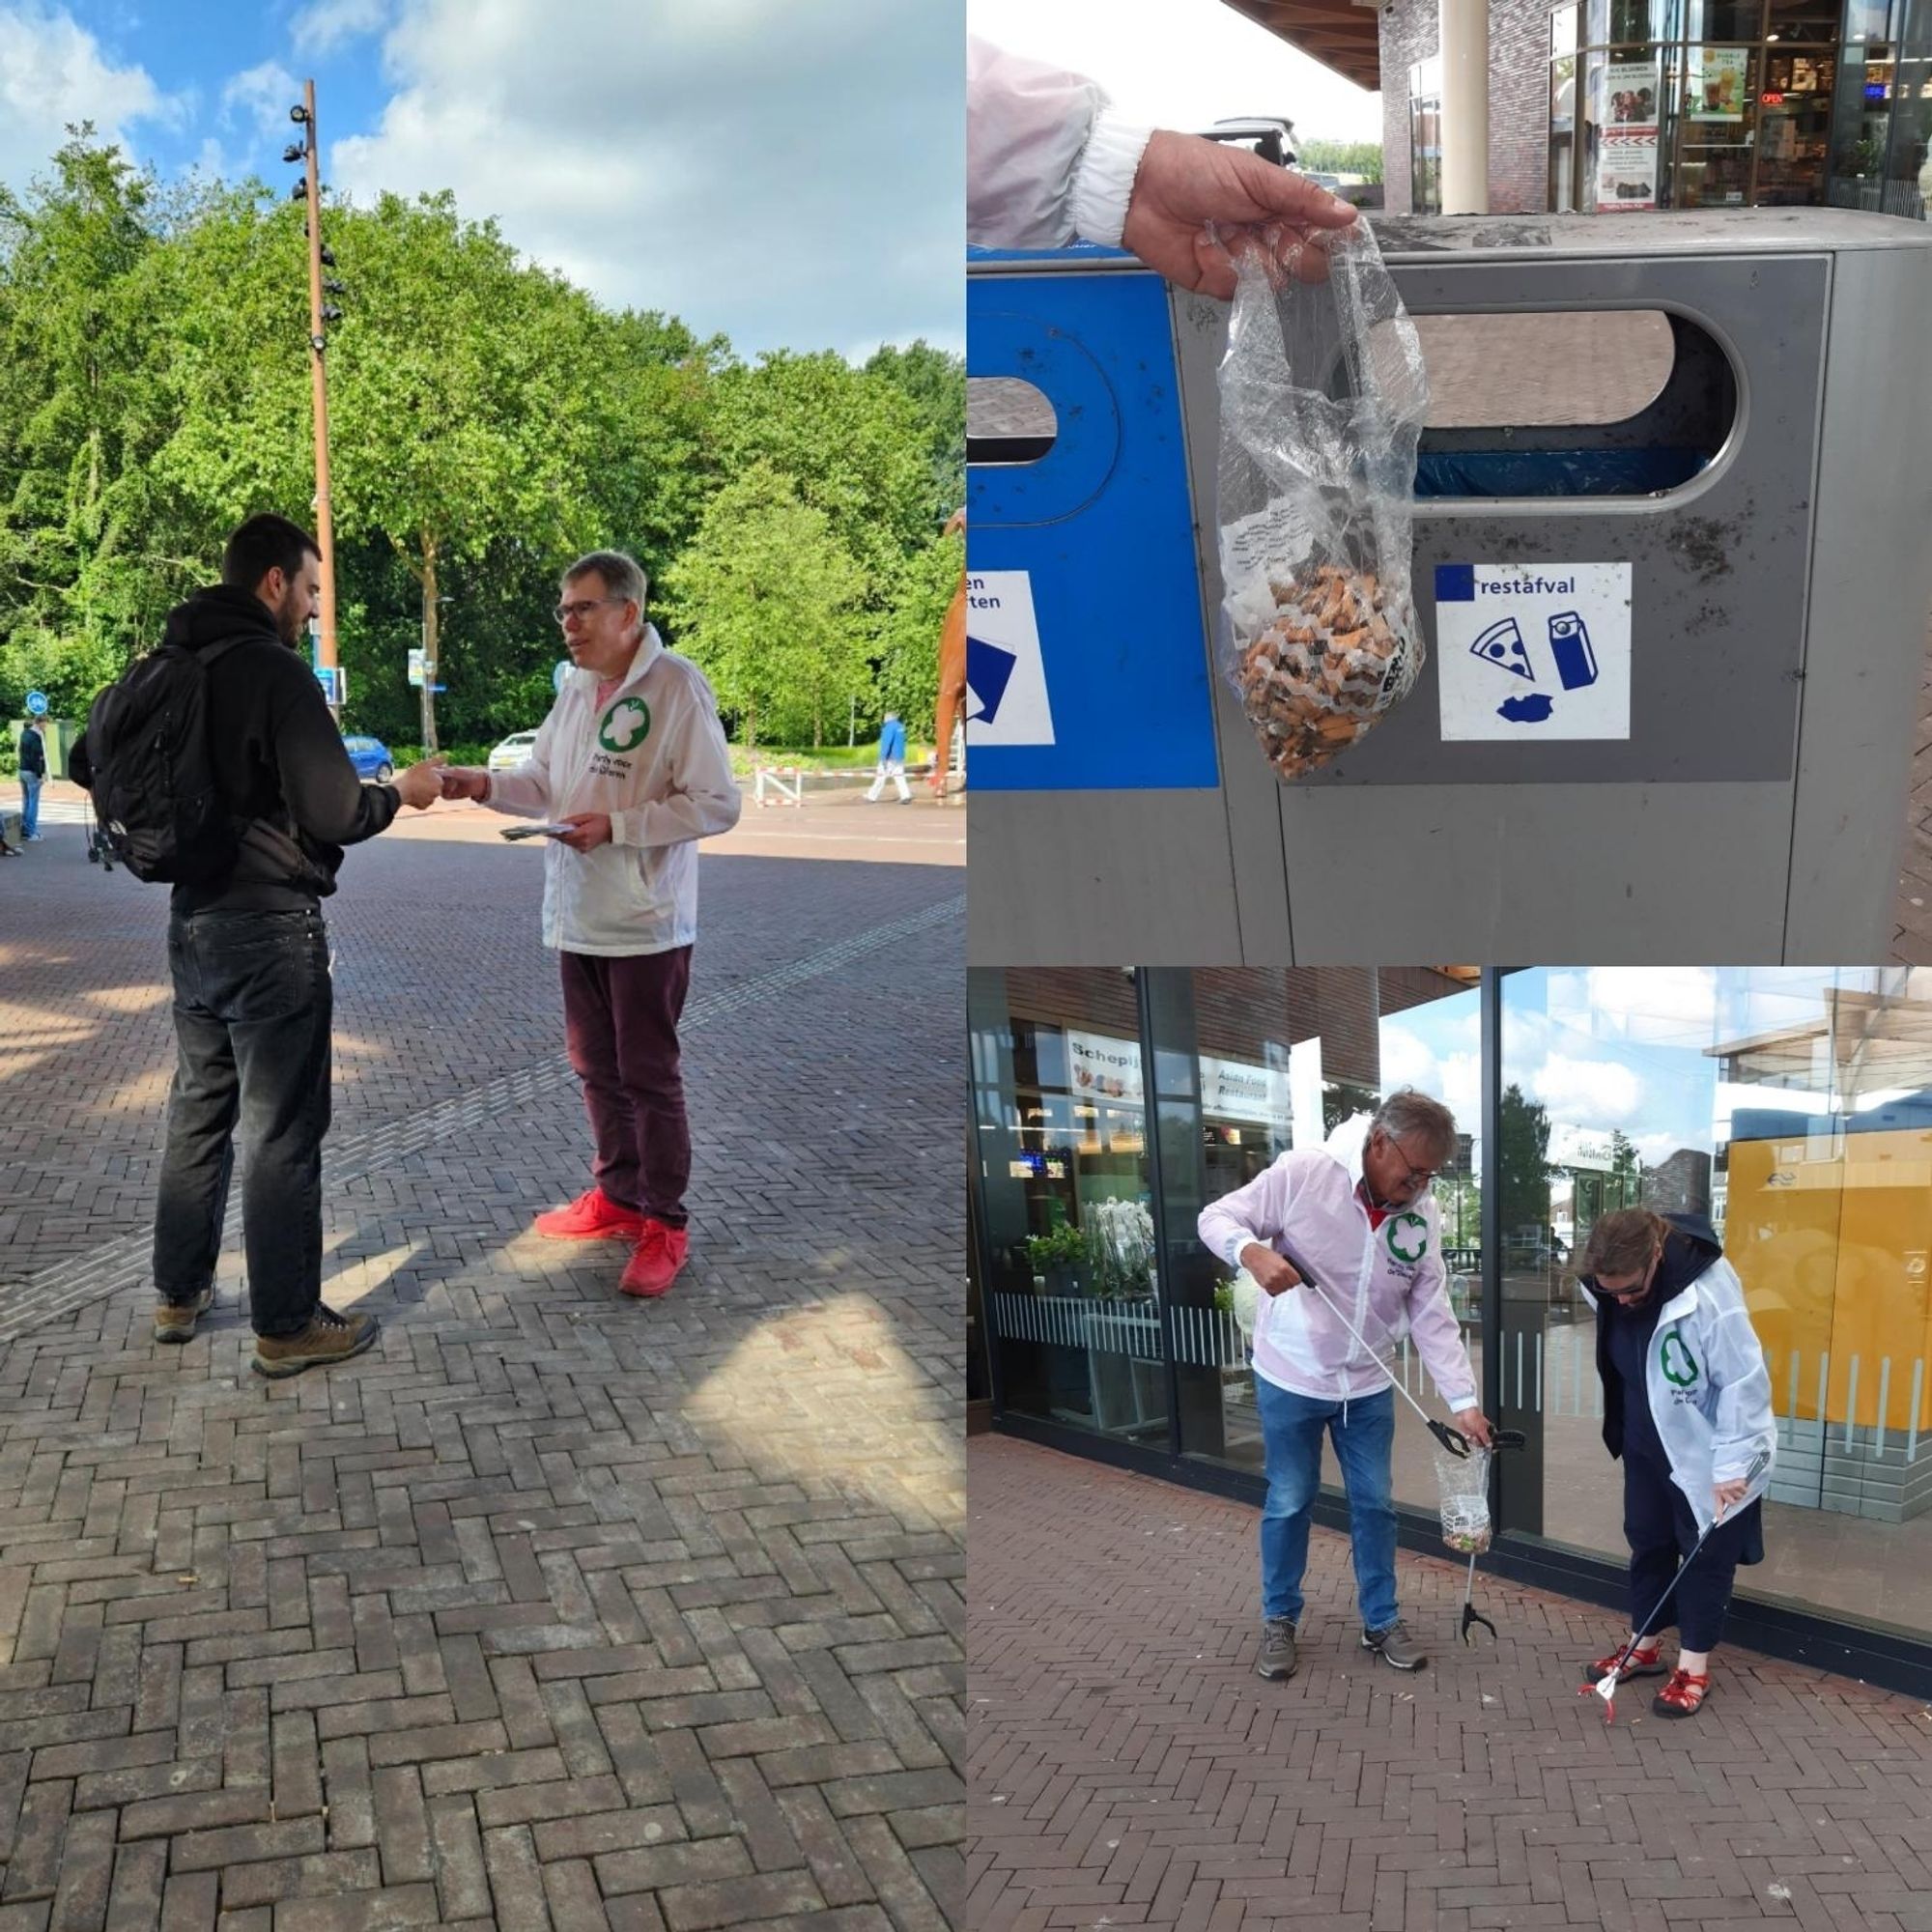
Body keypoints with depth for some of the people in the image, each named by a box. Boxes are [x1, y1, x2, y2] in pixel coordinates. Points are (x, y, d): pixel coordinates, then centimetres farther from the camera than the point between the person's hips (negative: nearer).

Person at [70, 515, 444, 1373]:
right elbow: (333, 815, -21)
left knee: (199, 1108, 18)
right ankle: (287, 1326, 7)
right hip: (270, 924, -8)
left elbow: (87, 763, 18)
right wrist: (401, 792, -3)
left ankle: (179, 1294, 28)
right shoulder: (277, 670, -17)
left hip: (192, 918, 8)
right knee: (281, 1131, -1)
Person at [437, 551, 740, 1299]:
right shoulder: (575, 688, 9)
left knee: (648, 1076, 1)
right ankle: (617, 1197, 32)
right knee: (597, 1069, 17)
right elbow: (544, 783, 15)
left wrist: (615, 826, -23)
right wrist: (485, 785, -4)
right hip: (577, 919, 8)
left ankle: (665, 1224, 13)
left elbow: (716, 805, -18)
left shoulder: (678, 685, -16)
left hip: (647, 923, -8)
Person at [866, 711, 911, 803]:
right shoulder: (900, 727, 12)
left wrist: (883, 756, -22)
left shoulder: (890, 727, -15)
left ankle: (872, 797, 5)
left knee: (881, 777, -1)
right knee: (899, 777, 5)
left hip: (890, 757, -8)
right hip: (899, 757, 8)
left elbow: (887, 742, -22)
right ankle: (906, 796, -8)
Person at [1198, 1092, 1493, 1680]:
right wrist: (1253, 1252, -36)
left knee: (1375, 1504, 13)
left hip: (1368, 1387, 3)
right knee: (1289, 1504, 9)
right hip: (1291, 1380, -3)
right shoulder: (1302, 1174, -21)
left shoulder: (1422, 1217, -8)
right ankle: (1279, 1620, 28)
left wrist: (1463, 1400, -11)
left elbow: (1434, 1318, -5)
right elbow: (1217, 1218, -14)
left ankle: (1382, 1621, 30)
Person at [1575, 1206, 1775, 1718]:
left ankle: (1694, 1665, 17)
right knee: (1647, 1541, 16)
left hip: (1706, 1451, -6)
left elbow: (1744, 1383, -26)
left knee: (1706, 1553, 6)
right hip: (1646, 1444, 6)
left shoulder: (1709, 1293, -32)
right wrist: (1623, 1430, 15)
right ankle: (1644, 1646, 30)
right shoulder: (1612, 1285, -11)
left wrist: (1732, 1465, -23)